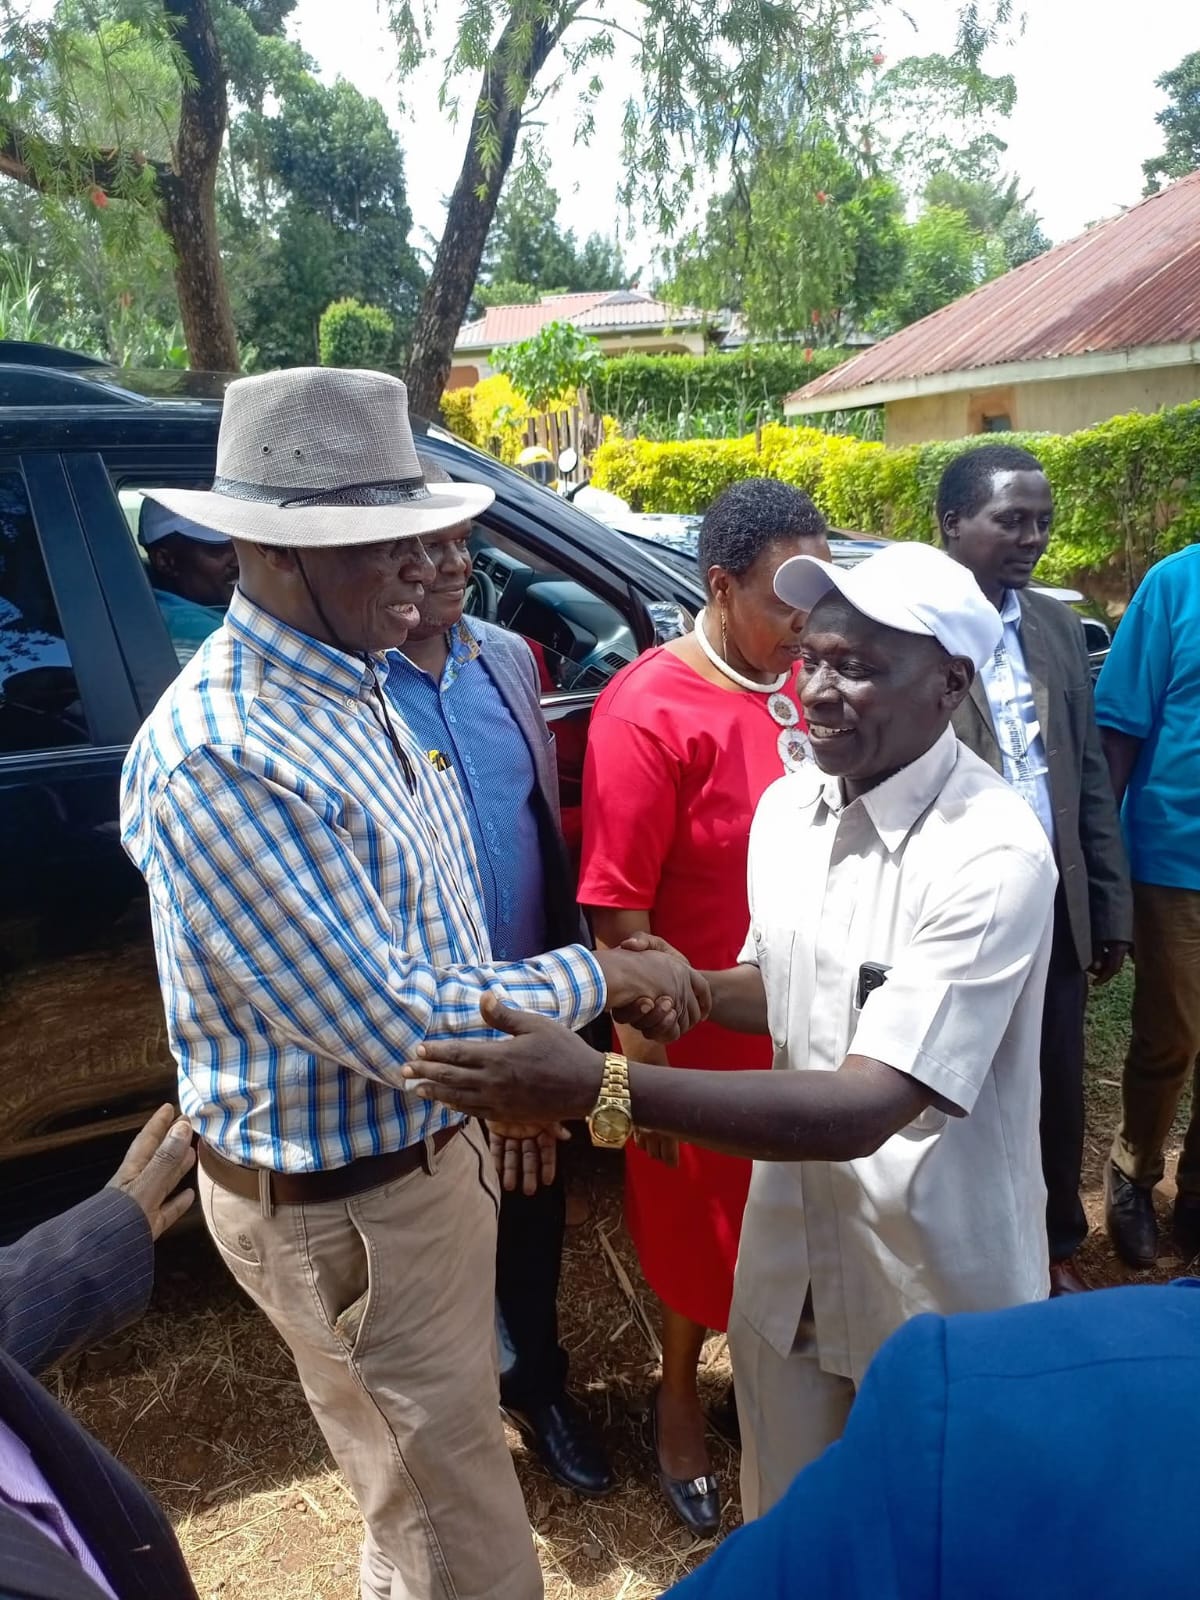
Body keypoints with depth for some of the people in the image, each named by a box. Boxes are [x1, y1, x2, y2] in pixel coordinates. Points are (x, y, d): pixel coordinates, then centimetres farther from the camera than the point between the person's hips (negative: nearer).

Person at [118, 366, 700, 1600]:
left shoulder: (350, 682, 1)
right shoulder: (220, 756, -29)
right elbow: (396, 1022, -28)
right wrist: (599, 977, -16)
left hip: (430, 1146, 9)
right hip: (343, 1206, -8)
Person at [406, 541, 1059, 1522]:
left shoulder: (993, 855, -26)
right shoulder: (786, 805, -3)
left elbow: (865, 1107, -32)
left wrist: (602, 1090, -40)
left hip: (938, 1290, -5)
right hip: (791, 1254, 6)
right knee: (785, 1530, 25)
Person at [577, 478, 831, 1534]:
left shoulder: (803, 680, -1)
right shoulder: (650, 712, -21)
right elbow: (619, 916, -20)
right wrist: (645, 1069, -16)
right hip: (707, 1036, -5)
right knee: (699, 1229, 17)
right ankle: (679, 1393, 46)